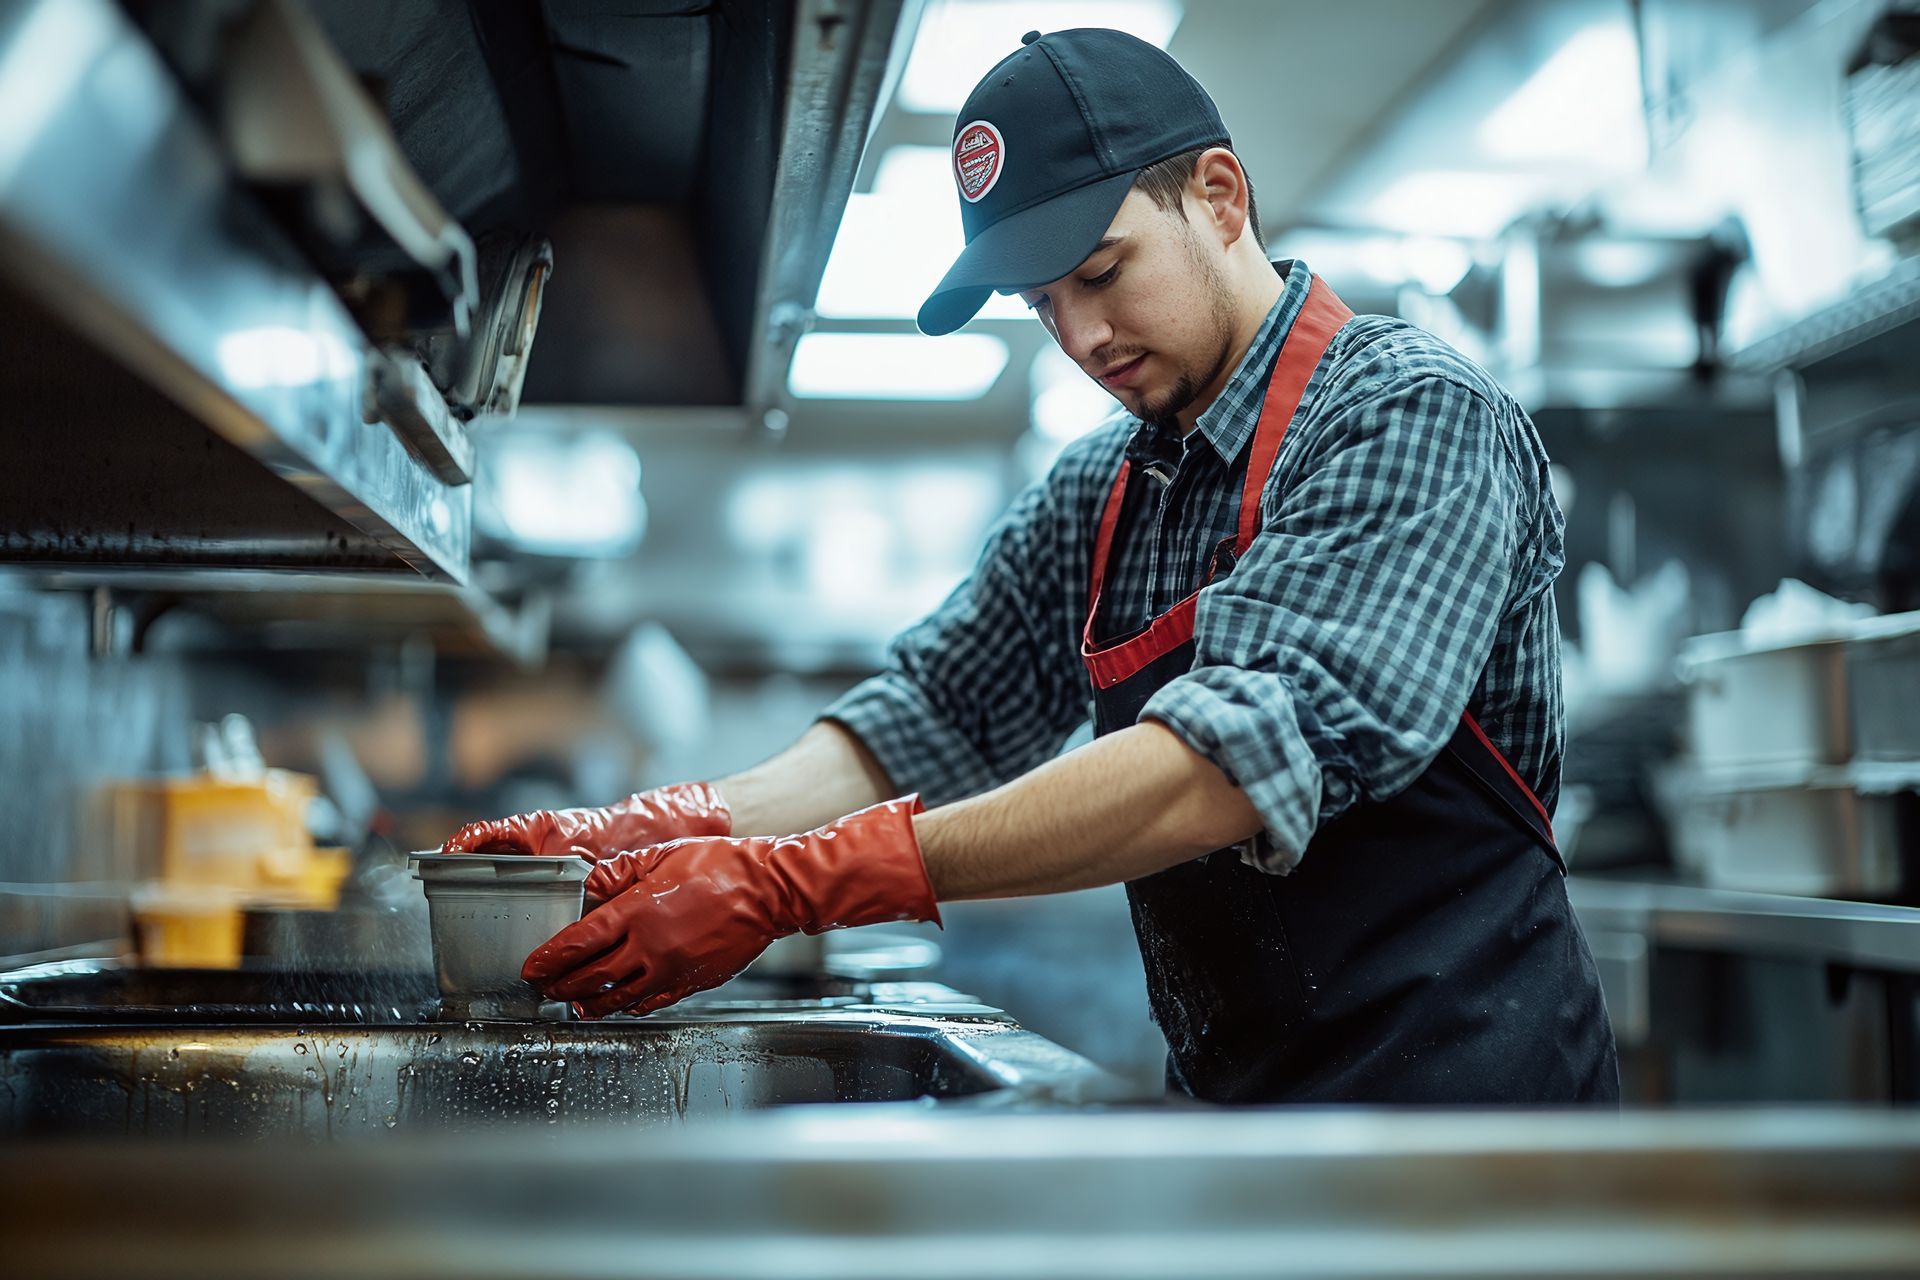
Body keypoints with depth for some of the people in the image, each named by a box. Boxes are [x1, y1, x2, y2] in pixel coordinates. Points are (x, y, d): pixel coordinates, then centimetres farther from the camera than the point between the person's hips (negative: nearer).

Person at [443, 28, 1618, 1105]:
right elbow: (931, 717, 5)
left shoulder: (1411, 416, -16)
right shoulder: (1093, 500, 7)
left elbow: (1246, 750, -27)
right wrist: (653, 835, -12)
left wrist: (796, 882, -30)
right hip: (1234, 1083, 6)